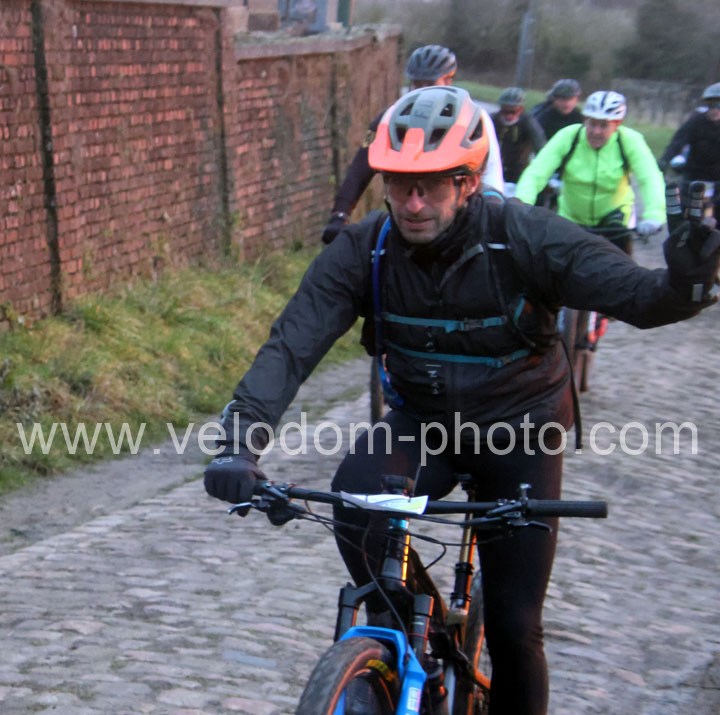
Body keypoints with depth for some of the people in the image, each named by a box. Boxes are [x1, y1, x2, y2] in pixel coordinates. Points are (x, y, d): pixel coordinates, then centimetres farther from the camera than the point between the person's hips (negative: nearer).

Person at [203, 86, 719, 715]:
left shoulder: (525, 238, -24)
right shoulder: (363, 251, -18)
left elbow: (633, 291, -33)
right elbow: (291, 346, -25)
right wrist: (240, 443, -41)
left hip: (519, 427, -1)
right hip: (423, 421, 2)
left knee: (515, 625, -2)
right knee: (355, 496, -30)